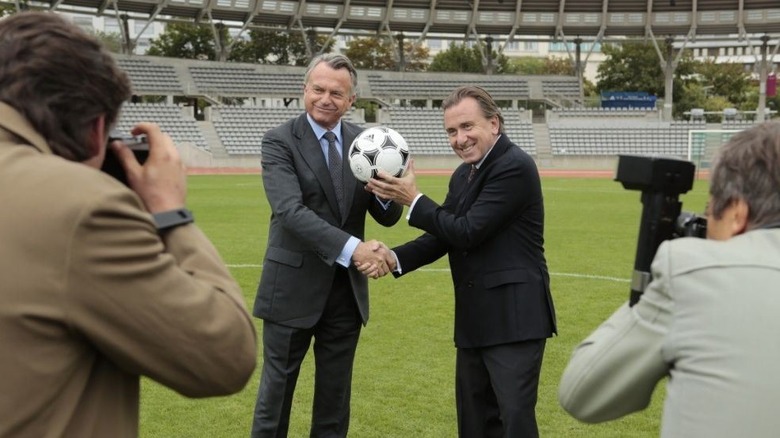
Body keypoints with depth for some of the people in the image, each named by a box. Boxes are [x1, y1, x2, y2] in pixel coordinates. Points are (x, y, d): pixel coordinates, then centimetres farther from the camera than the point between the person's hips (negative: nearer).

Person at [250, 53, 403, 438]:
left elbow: (387, 217, 3)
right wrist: (351, 247, -33)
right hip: (294, 287, -4)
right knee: (277, 388, 9)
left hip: (347, 288, 4)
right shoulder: (280, 141, -10)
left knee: (336, 392, 15)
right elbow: (290, 211, -24)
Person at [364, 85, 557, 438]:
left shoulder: (514, 167, -15)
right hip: (474, 320, 9)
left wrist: (413, 199, -12)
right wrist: (394, 259, -6)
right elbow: (442, 237, 10)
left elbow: (467, 232, -19)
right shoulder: (463, 175, 14)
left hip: (513, 318, -9)